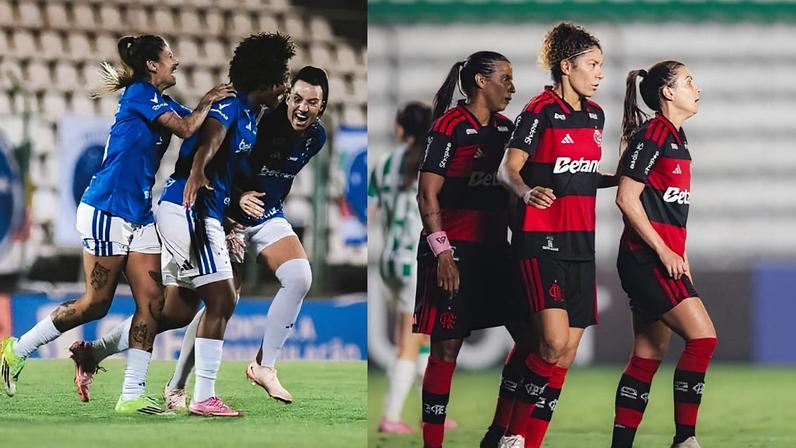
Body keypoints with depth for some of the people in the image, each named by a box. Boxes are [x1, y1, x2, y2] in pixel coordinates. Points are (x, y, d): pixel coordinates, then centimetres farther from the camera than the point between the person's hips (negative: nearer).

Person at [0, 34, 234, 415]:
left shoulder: (162, 103, 15)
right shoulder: (139, 94, -11)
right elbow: (187, 128, -19)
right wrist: (208, 100, -5)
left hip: (140, 217, 9)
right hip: (107, 209, -9)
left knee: (151, 301, -2)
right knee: (96, 303, -5)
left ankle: (132, 395, -3)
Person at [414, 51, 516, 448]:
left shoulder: (505, 128, 12)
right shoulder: (450, 125, -8)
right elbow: (428, 195, -11)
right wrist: (442, 253, -16)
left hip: (494, 247, 7)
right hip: (454, 249, -7)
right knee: (447, 345, -6)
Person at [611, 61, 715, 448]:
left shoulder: (675, 138, 17)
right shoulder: (651, 135, -12)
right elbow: (627, 198, -17)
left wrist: (680, 256, 18)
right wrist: (664, 251, -17)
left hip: (664, 259, 10)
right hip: (646, 257, -10)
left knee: (648, 355, 8)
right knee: (702, 336, -15)